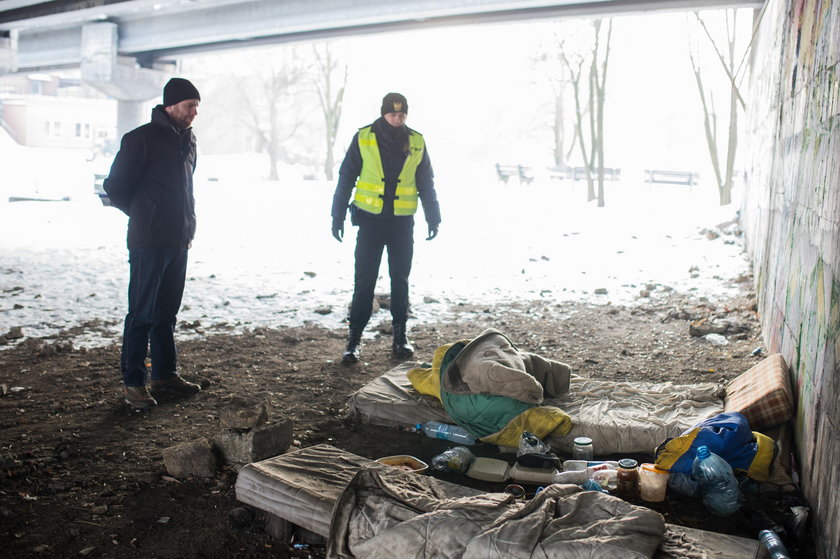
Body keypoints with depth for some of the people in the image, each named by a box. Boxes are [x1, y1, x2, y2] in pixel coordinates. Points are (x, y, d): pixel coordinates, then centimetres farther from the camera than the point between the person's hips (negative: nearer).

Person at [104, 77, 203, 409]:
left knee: (167, 312, 14)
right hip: (148, 243, -7)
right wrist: (144, 216, 3)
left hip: (179, 243, 7)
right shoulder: (143, 138, -10)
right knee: (142, 313, -2)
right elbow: (115, 186, -7)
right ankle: (132, 382, 8)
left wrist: (187, 223, 13)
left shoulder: (188, 141, 13)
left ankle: (166, 374, 23)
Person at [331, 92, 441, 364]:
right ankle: (354, 337, 6)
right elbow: (346, 178, 1)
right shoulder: (363, 138, -3)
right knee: (364, 280, -1)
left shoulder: (416, 142, 2)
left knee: (400, 279, 9)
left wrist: (433, 218, 7)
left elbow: (426, 184, 10)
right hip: (370, 218, -1)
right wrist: (338, 216, -1)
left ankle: (400, 334, 19)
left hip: (402, 221, 2)